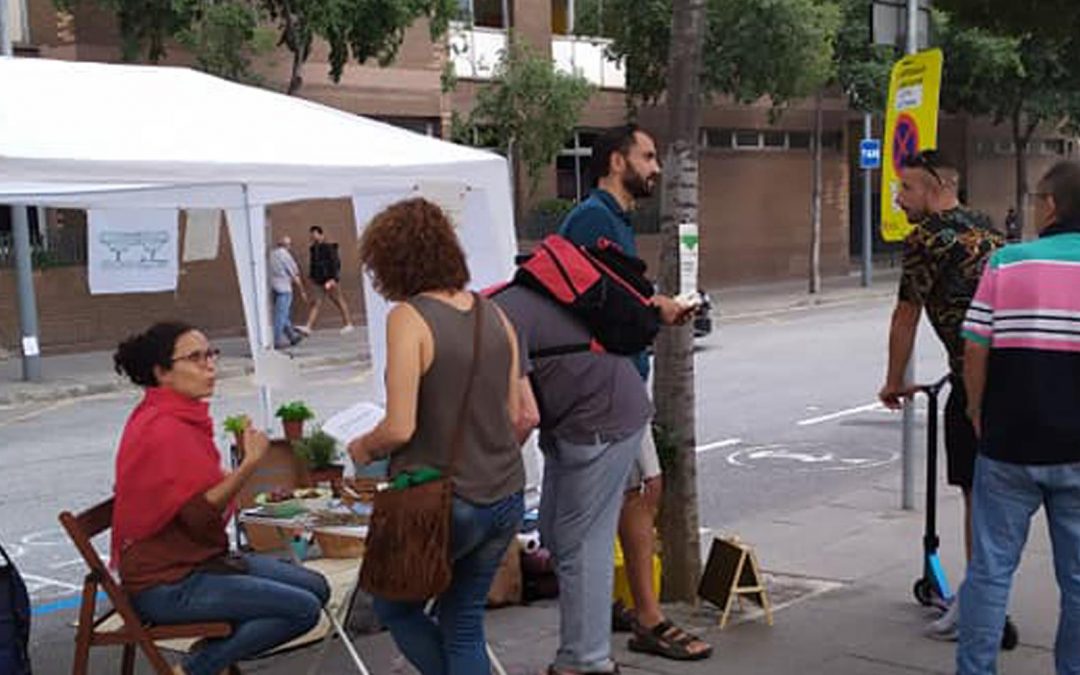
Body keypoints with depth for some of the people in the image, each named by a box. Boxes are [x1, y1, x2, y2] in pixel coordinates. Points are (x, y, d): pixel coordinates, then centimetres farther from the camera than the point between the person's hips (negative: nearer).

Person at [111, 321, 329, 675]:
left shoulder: (184, 418, 10)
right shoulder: (163, 430, -20)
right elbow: (201, 515, -25)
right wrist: (249, 463, -27)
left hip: (198, 558, 10)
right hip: (167, 584, -10)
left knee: (316, 587, 8)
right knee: (302, 609, -16)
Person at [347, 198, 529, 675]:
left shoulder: (408, 318, -15)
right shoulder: (493, 315, 5)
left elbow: (400, 428, -19)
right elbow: (520, 417, 9)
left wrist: (363, 448, 1)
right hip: (505, 500, 7)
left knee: (394, 605, 18)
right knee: (464, 622, 18)